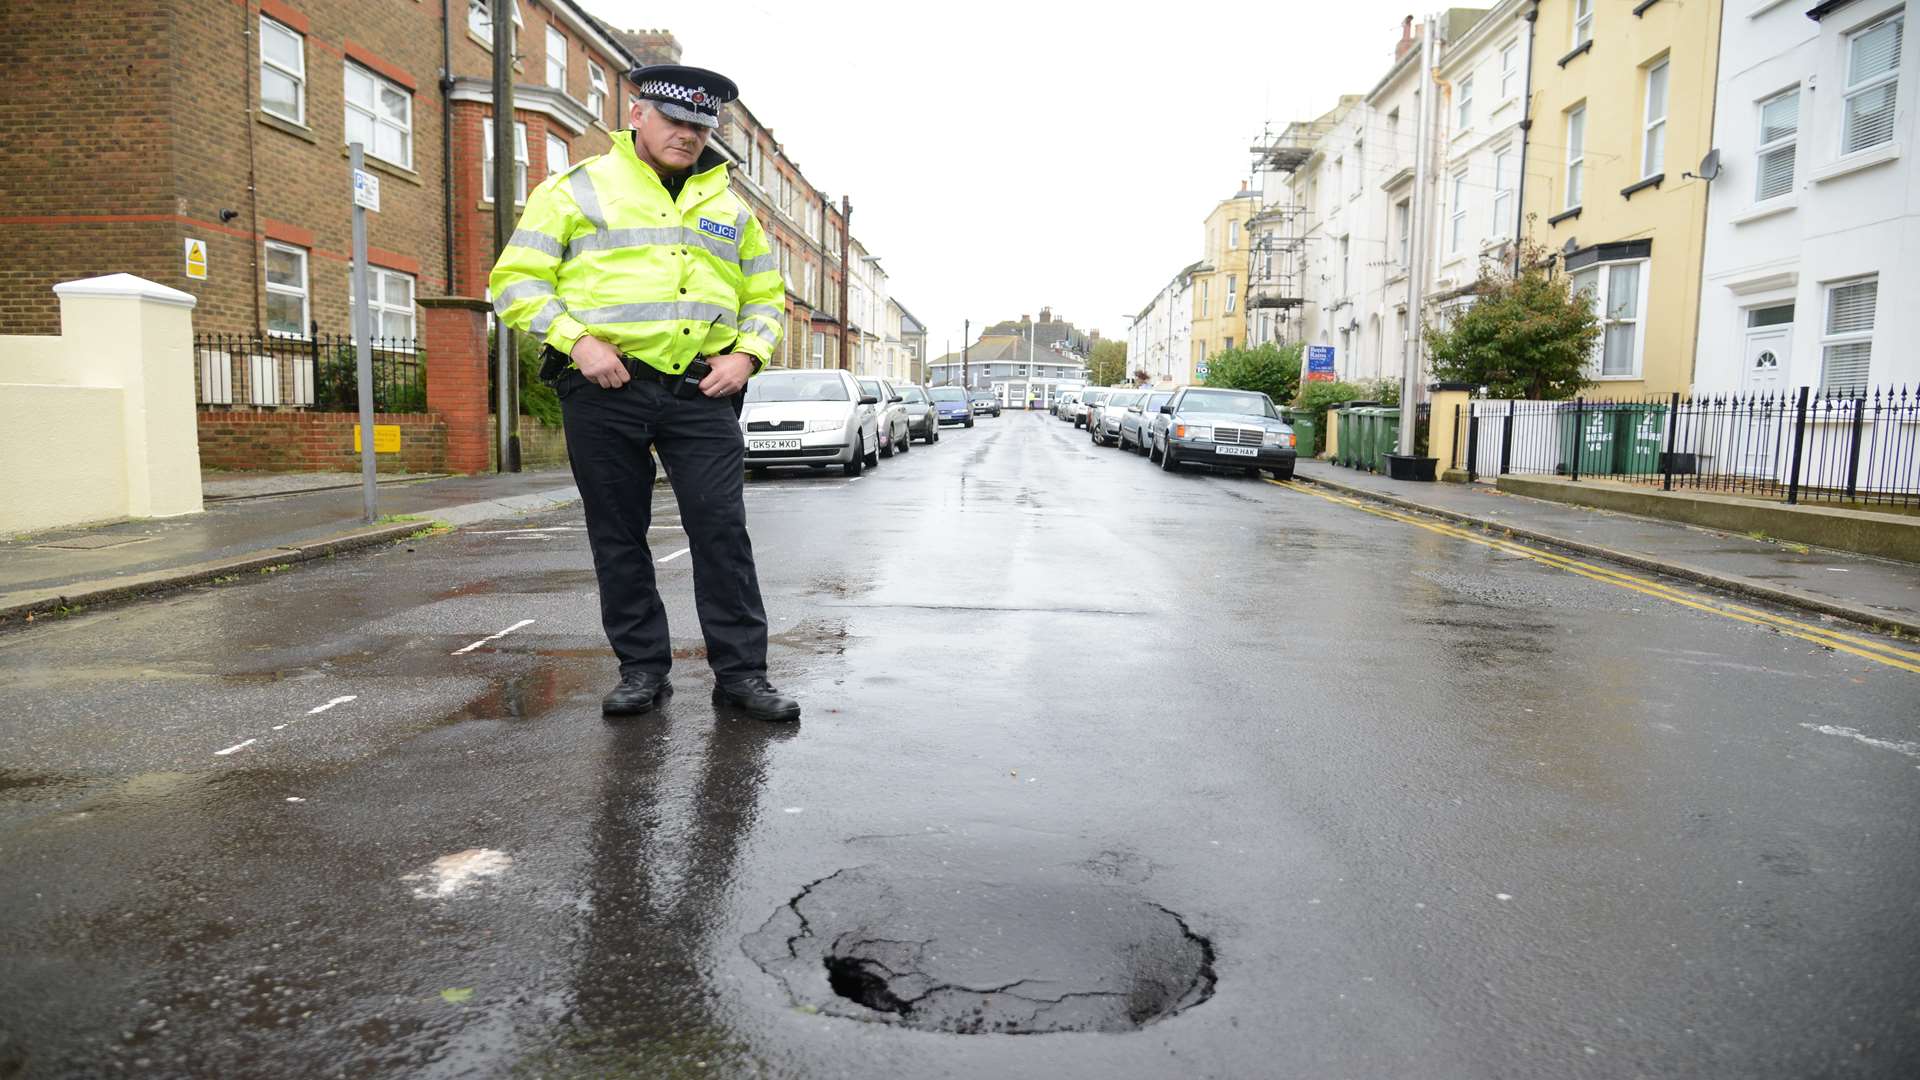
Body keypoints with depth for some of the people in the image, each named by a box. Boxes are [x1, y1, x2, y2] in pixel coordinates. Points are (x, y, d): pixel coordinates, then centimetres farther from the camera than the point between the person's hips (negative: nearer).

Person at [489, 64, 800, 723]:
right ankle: (642, 669, 17)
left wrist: (747, 354, 2)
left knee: (722, 526, -5)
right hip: (604, 392, -1)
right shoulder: (578, 188, 6)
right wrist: (576, 340, -12)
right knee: (618, 535, 4)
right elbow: (517, 280, 2)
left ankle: (740, 672, 3)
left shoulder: (729, 206, 17)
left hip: (702, 391, 2)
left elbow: (766, 296, 22)